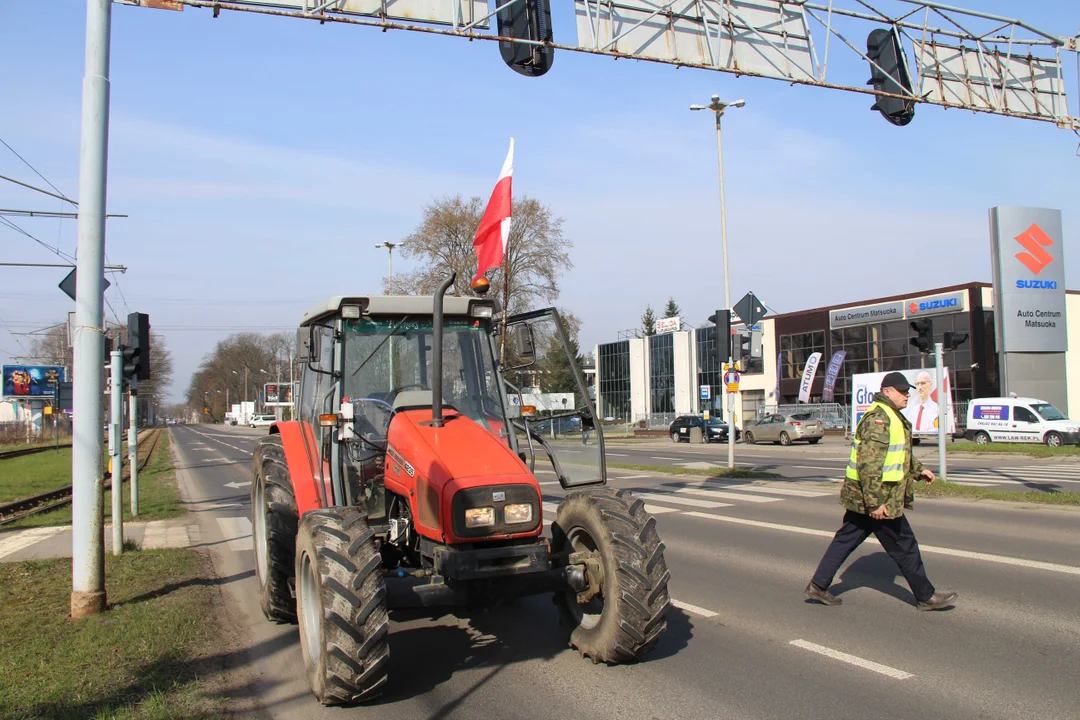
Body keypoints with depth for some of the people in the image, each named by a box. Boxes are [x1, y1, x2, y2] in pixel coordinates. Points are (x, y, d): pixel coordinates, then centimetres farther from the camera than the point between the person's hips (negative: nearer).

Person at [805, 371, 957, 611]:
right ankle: (926, 596, 16)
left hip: (862, 498, 11)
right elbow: (869, 463, -26)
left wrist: (918, 470, 24)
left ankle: (818, 585, 15)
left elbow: (900, 452, 33)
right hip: (880, 499, -11)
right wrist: (875, 502, -27)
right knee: (904, 547, 3)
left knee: (845, 540, 12)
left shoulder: (892, 417, 17)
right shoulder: (878, 419, -19)